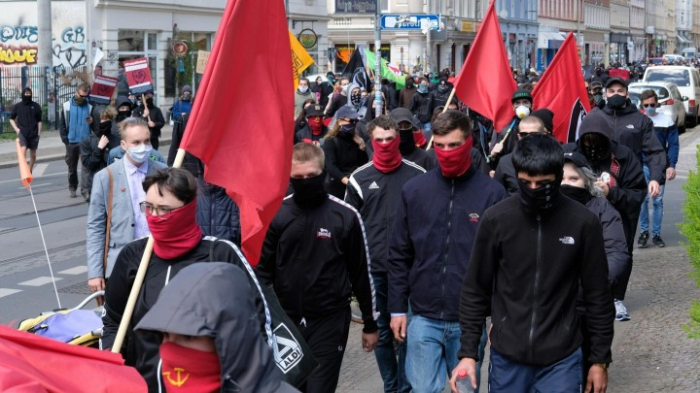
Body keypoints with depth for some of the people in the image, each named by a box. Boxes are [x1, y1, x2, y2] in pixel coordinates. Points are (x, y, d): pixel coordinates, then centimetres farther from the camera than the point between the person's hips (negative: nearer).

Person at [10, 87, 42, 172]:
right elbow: (11, 119, 14)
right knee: (23, 149, -23)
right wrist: (16, 129, 1)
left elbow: (39, 121, 8)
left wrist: (39, 132, 3)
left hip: (33, 134, 1)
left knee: (33, 154, 10)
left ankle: (30, 171, 28)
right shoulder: (17, 106, 4)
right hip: (22, 133, -1)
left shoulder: (36, 106, 3)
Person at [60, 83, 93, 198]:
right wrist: (65, 139, -4)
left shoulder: (89, 107, 5)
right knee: (72, 167, 9)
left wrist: (92, 122, -17)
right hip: (72, 142, 1)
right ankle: (72, 188, 21)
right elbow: (63, 124, 4)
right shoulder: (67, 106, 5)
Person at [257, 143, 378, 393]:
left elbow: (361, 272, 1)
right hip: (285, 320, 2)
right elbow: (263, 270, 3)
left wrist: (370, 323, 6)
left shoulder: (345, 216, -6)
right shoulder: (275, 215, -2)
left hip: (330, 321, -2)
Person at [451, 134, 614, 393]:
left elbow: (597, 295, 0)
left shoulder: (583, 223, -8)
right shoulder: (496, 219, -7)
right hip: (507, 357, 1)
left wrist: (600, 359, 3)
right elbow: (476, 291, 1)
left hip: (561, 359, -1)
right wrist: (468, 352, -1)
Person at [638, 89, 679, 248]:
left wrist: (672, 165, -6)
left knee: (658, 200, 2)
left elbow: (673, 145, 4)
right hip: (642, 165, -1)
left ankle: (656, 234, 9)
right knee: (643, 198, -9)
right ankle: (644, 232, 4)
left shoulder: (667, 121, 5)